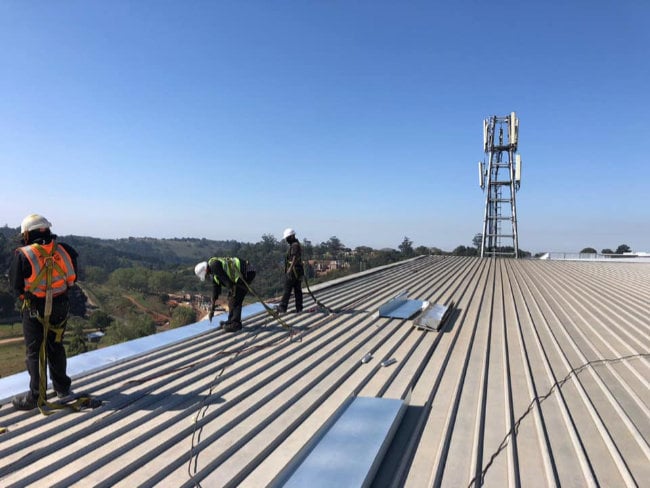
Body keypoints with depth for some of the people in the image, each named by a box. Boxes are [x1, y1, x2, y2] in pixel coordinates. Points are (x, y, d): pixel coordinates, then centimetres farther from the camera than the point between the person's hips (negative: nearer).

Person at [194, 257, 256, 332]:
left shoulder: (213, 265, -12)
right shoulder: (214, 275, 19)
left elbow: (225, 279, -19)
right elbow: (215, 291, 23)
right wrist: (212, 309, 26)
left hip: (246, 273, -10)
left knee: (235, 299, -9)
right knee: (231, 297, 16)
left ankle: (236, 324, -5)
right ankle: (231, 321, 23)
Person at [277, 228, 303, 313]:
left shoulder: (294, 245, -13)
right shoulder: (297, 244, 18)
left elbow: (295, 258, -23)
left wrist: (290, 269, -29)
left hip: (292, 271, -10)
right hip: (298, 271, 10)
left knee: (287, 290, -6)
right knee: (297, 290, 8)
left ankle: (282, 308, -3)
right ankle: (299, 308, 9)